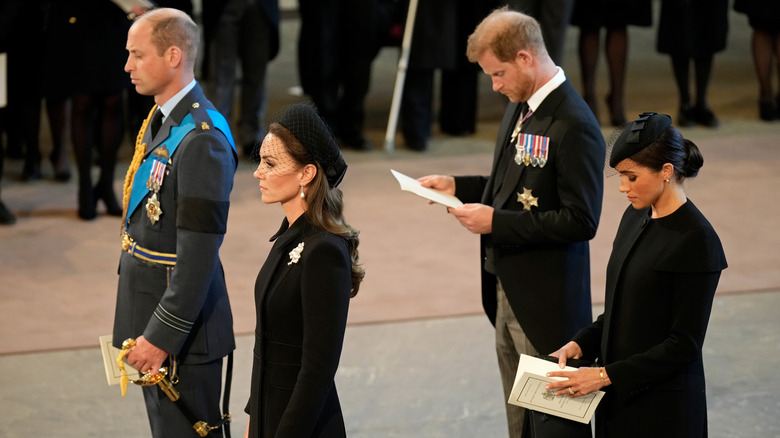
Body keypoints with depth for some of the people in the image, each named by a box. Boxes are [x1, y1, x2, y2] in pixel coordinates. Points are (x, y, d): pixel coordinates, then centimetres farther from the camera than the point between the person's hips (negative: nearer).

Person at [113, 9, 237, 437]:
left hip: (179, 323, -10)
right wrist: (144, 329, 19)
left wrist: (161, 336, -24)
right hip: (149, 315, 10)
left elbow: (199, 253, -26)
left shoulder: (202, 140, -24)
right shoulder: (160, 120, 8)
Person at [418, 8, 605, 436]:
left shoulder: (574, 126, -21)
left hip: (546, 302, -9)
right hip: (508, 291, 9)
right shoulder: (520, 106, 9)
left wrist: (496, 221, -22)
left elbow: (580, 221, -24)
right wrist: (457, 186, 7)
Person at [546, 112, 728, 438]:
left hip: (663, 410, -7)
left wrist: (606, 375, -19)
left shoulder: (696, 241, -17)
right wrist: (580, 345, 1)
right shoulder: (635, 218, 8)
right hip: (618, 399, 7)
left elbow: (685, 344, -17)